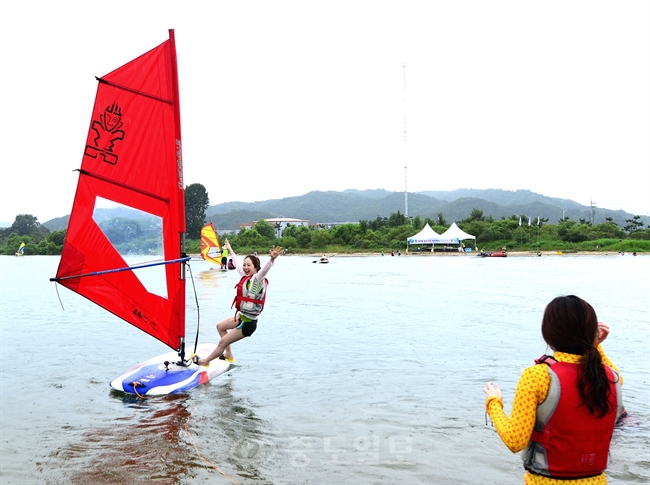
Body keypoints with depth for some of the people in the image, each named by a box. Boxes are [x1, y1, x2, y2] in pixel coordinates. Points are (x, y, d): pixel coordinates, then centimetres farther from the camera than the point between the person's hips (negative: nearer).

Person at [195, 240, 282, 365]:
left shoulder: (256, 280, -20)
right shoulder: (246, 276, 4)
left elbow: (264, 270, -42)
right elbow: (237, 264, 22)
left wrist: (272, 259, -62)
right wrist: (230, 250, 36)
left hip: (248, 322, -10)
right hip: (242, 317, 10)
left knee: (222, 342, 2)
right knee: (220, 326, 30)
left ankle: (205, 361, 24)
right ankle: (229, 355, 37)